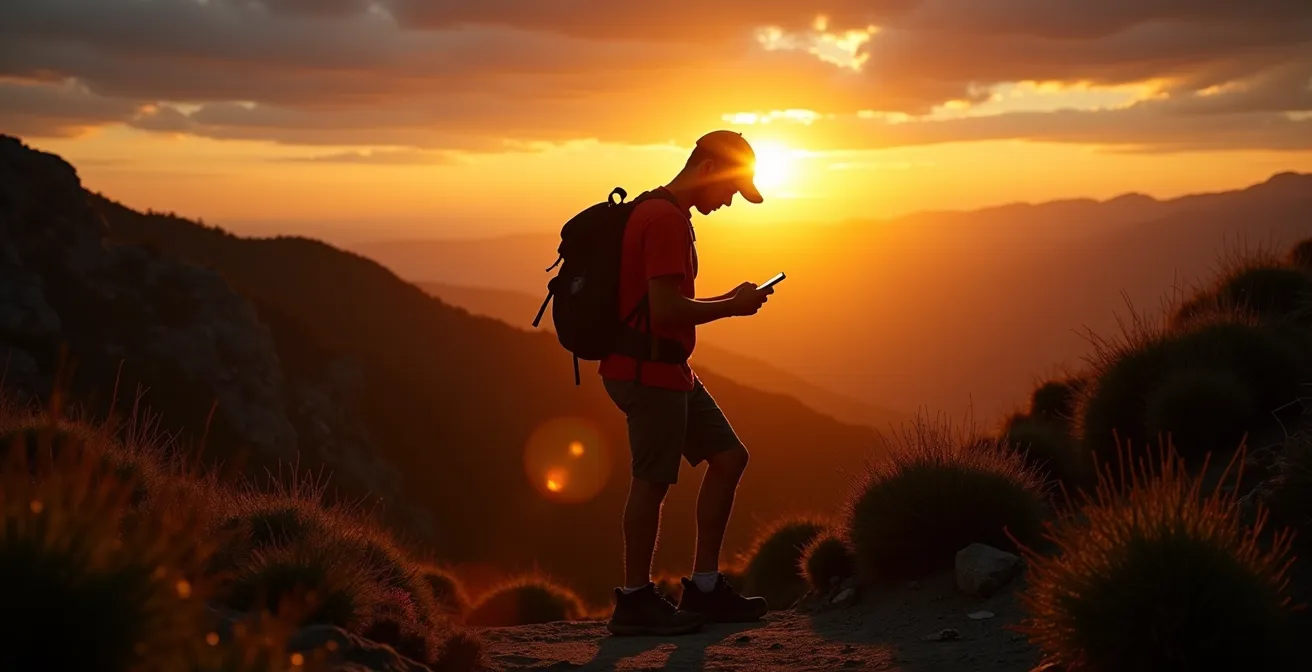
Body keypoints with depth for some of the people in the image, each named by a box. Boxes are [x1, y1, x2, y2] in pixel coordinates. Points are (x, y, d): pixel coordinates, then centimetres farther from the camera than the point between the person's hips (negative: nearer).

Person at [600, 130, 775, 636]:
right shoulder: (666, 220, -17)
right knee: (653, 480, -3)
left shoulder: (664, 215, 17)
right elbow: (666, 310, -24)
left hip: (669, 371, 11)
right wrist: (732, 307, -12)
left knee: (728, 458, 11)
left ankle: (704, 587, 14)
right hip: (648, 372, -11)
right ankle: (635, 602, 8)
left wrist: (728, 299, 12)